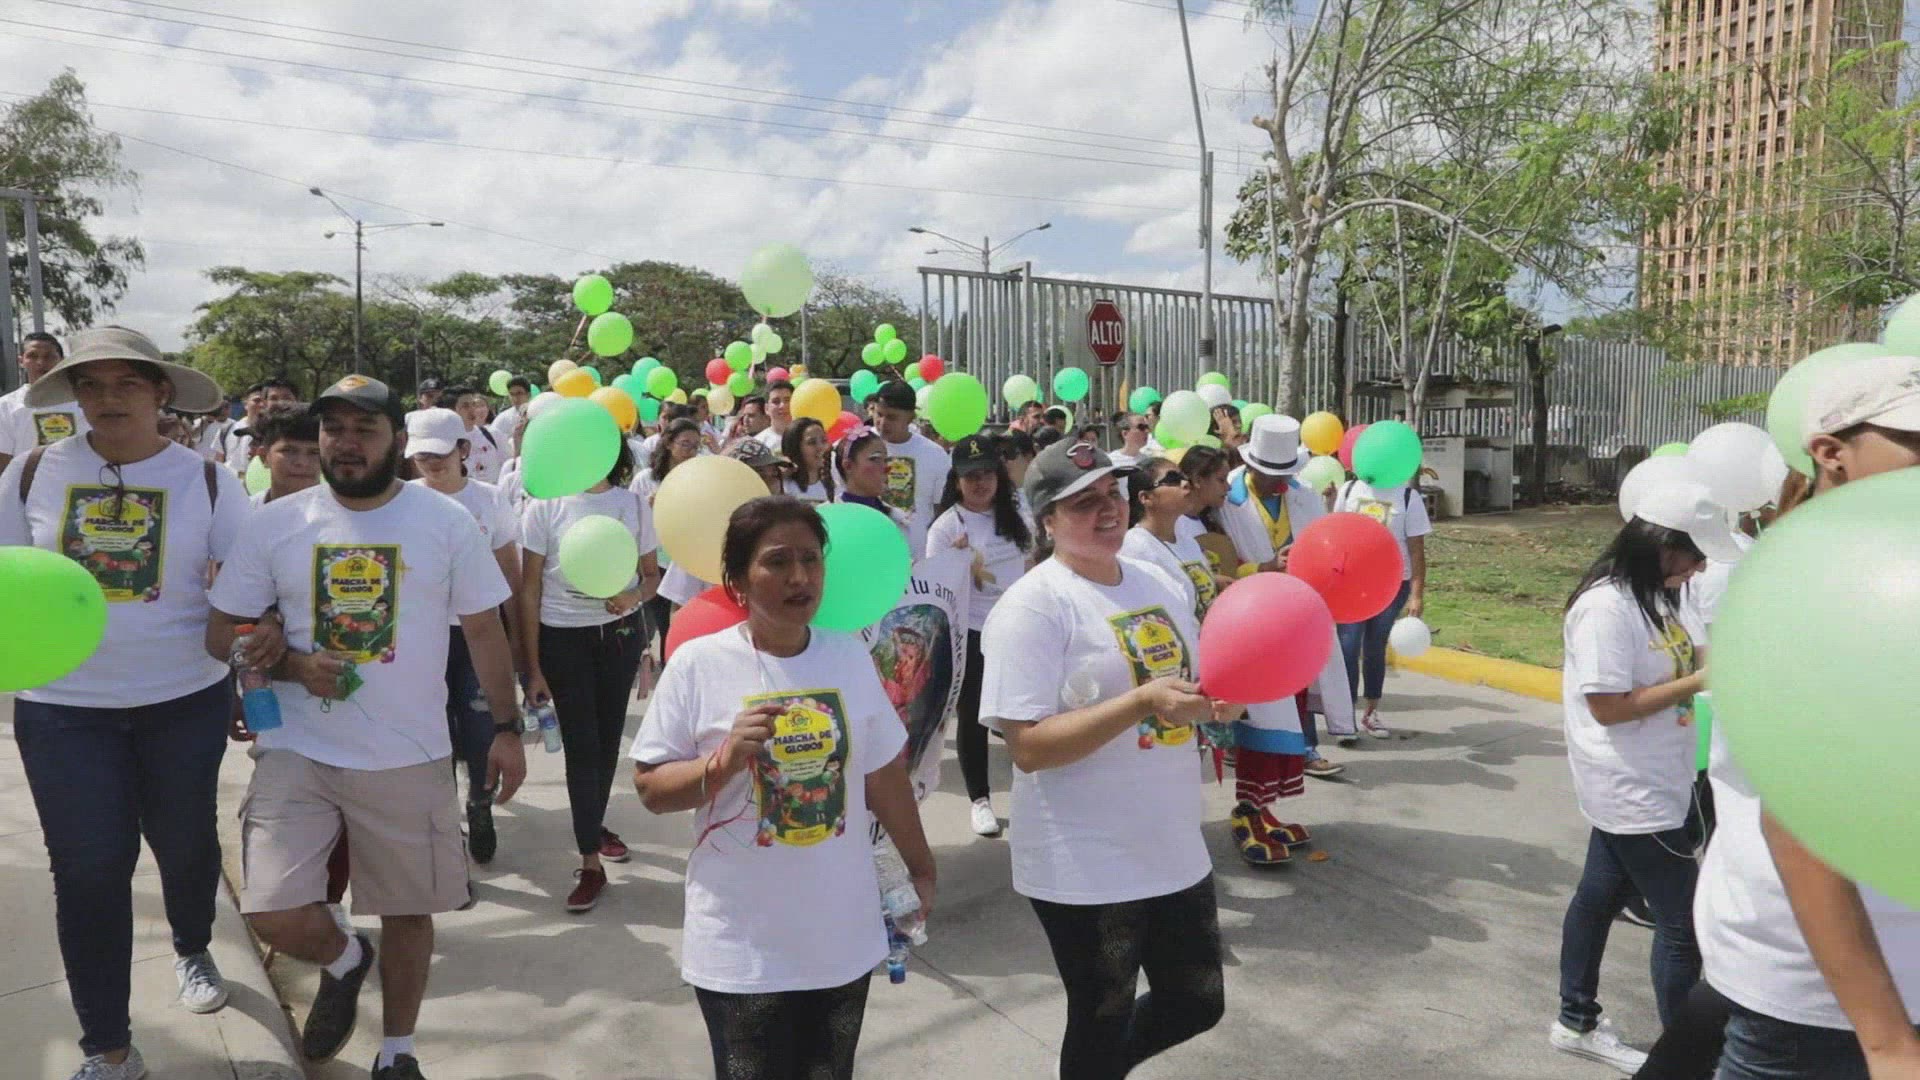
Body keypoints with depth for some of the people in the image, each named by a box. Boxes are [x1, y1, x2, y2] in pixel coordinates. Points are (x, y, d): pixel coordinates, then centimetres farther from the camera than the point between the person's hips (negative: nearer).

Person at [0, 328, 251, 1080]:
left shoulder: (205, 480, -4)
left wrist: (272, 625, -22)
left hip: (185, 698, 0)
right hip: (63, 705, 1)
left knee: (185, 841, 16)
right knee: (88, 868, 2)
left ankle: (192, 950, 47)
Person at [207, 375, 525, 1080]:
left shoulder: (447, 523, -3)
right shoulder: (273, 523, 0)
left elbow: (485, 632, 3)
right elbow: (223, 633, 6)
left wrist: (508, 731, 2)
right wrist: (296, 665, -14)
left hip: (410, 757, 0)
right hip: (297, 752, 1)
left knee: (408, 910, 10)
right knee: (274, 916, -9)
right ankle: (344, 961, 27)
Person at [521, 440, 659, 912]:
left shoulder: (634, 505, 0)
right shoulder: (545, 506, -6)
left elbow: (651, 574, 8)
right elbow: (529, 589, -4)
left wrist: (634, 596, -17)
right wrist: (533, 666, -7)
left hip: (620, 634, 3)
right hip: (563, 638, -2)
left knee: (608, 737, 13)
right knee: (581, 745, -3)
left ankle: (594, 825, 36)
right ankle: (591, 863, 4)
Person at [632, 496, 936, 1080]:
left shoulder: (850, 655, -1)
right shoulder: (698, 663, -12)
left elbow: (884, 773, 8)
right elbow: (651, 788, -7)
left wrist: (920, 867, 16)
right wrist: (725, 760, -24)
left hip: (844, 937, 4)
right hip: (741, 948, -3)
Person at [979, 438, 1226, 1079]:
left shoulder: (1159, 584, 5)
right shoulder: (1033, 606, -17)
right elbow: (1028, 746, -22)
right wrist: (1144, 703, -30)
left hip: (1175, 849, 7)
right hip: (1088, 867, -7)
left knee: (1196, 1004, 21)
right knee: (1103, 1023, 11)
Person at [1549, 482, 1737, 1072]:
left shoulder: (1657, 595, 6)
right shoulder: (1607, 606, -23)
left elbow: (1686, 654, 20)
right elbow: (1607, 707, -24)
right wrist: (1696, 683, -20)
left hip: (1644, 787, 9)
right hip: (1634, 793, -9)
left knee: (1600, 895, 19)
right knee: (1683, 921, 0)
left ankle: (1576, 1023, 34)